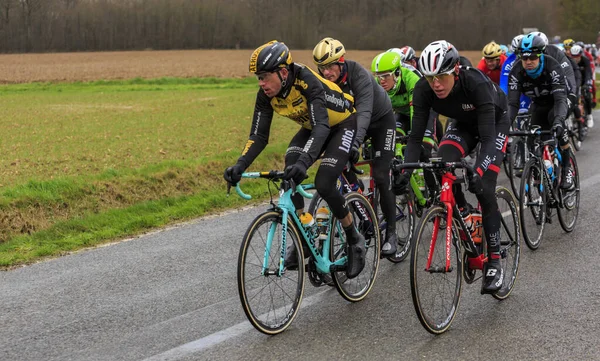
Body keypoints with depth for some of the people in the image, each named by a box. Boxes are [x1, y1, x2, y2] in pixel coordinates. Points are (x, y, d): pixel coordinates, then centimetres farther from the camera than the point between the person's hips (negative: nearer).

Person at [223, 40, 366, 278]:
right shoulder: (266, 94, -17)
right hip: (313, 127, 6)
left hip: (343, 124, -6)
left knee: (323, 184, -21)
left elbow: (322, 126, -46)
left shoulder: (306, 81, -36)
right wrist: (239, 166, -30)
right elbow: (259, 136, -14)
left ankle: (354, 240, 0)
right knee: (289, 175, -18)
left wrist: (304, 161, -60)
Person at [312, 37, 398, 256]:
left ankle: (391, 233, -2)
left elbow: (364, 111, -45)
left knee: (381, 176, -12)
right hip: (349, 122, 5)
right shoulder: (322, 80, -19)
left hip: (380, 121, -5)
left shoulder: (359, 76, -34)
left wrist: (356, 142, -60)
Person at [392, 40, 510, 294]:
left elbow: (487, 137, -42)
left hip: (495, 122, -4)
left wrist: (478, 171, -56)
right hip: (463, 124, 4)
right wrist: (405, 171, -40)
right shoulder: (423, 90, -27)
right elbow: (416, 136, -25)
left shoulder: (476, 83, -39)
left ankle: (494, 263, -5)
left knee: (484, 190, -17)